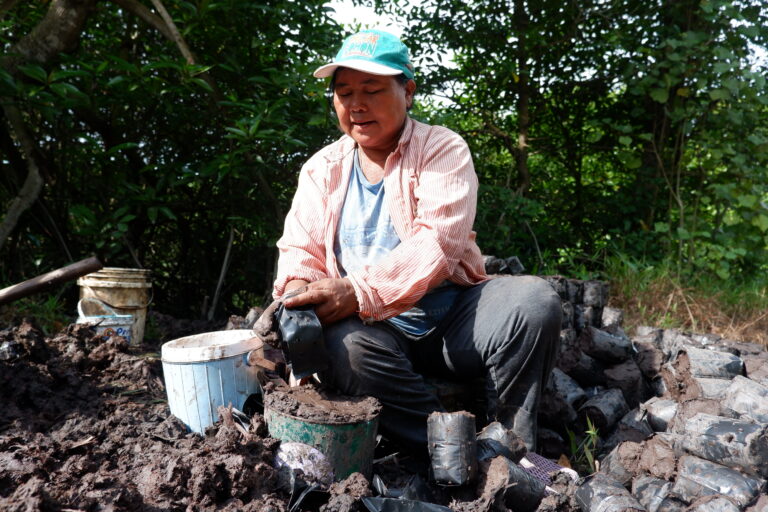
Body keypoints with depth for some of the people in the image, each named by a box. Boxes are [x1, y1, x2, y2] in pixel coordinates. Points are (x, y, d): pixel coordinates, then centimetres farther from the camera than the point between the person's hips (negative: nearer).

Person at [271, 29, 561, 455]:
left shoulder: (443, 150, -3)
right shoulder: (322, 169, 9)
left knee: (534, 300, -27)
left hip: (453, 323, -1)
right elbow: (300, 250, 5)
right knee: (341, 346, -32)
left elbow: (436, 244, -18)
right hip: (374, 332, 2)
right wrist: (299, 295, -20)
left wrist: (359, 292, -32)